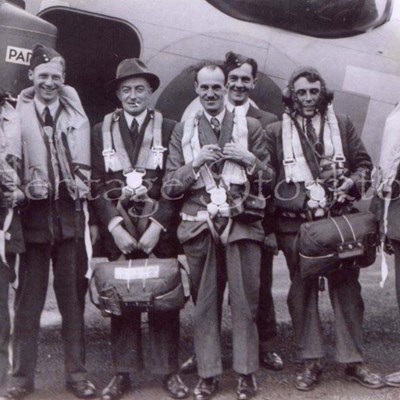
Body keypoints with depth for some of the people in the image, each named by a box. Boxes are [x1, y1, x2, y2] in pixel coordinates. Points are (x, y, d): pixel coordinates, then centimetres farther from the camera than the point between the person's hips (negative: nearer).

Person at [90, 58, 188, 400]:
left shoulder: (170, 130, 4)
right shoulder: (101, 132, 9)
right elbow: (97, 186, 3)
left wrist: (157, 226, -10)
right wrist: (114, 226, -9)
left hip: (160, 230, -1)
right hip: (116, 230, 1)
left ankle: (169, 371, 14)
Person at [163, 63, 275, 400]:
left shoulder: (250, 127, 12)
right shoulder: (183, 131, 13)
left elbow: (268, 181, 12)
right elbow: (170, 188, 7)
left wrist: (251, 160, -7)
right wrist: (196, 163, -9)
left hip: (242, 224, 0)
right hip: (200, 226, 1)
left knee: (245, 301, -1)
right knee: (204, 302, 3)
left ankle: (246, 372, 11)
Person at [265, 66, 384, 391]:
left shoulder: (343, 125, 10)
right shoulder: (276, 132, 6)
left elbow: (364, 163, 12)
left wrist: (352, 183, -8)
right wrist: (289, 199, -7)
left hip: (340, 220, 1)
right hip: (296, 224, -1)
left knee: (346, 287, 5)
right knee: (303, 290, 6)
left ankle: (353, 361, 15)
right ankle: (311, 362, 16)